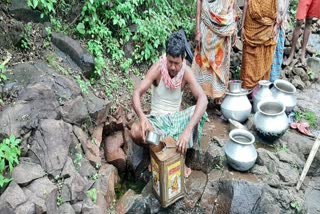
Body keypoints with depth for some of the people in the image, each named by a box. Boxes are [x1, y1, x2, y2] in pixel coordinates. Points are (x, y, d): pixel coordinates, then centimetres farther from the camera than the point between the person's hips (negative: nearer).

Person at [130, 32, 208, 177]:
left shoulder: (186, 72, -16)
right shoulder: (158, 68, -18)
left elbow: (203, 99, -29)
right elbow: (137, 94, -23)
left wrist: (188, 130, -43)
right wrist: (142, 117, -46)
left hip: (176, 118, 2)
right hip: (157, 119, -1)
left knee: (199, 112, -28)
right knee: (135, 132, -33)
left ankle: (181, 155, -9)